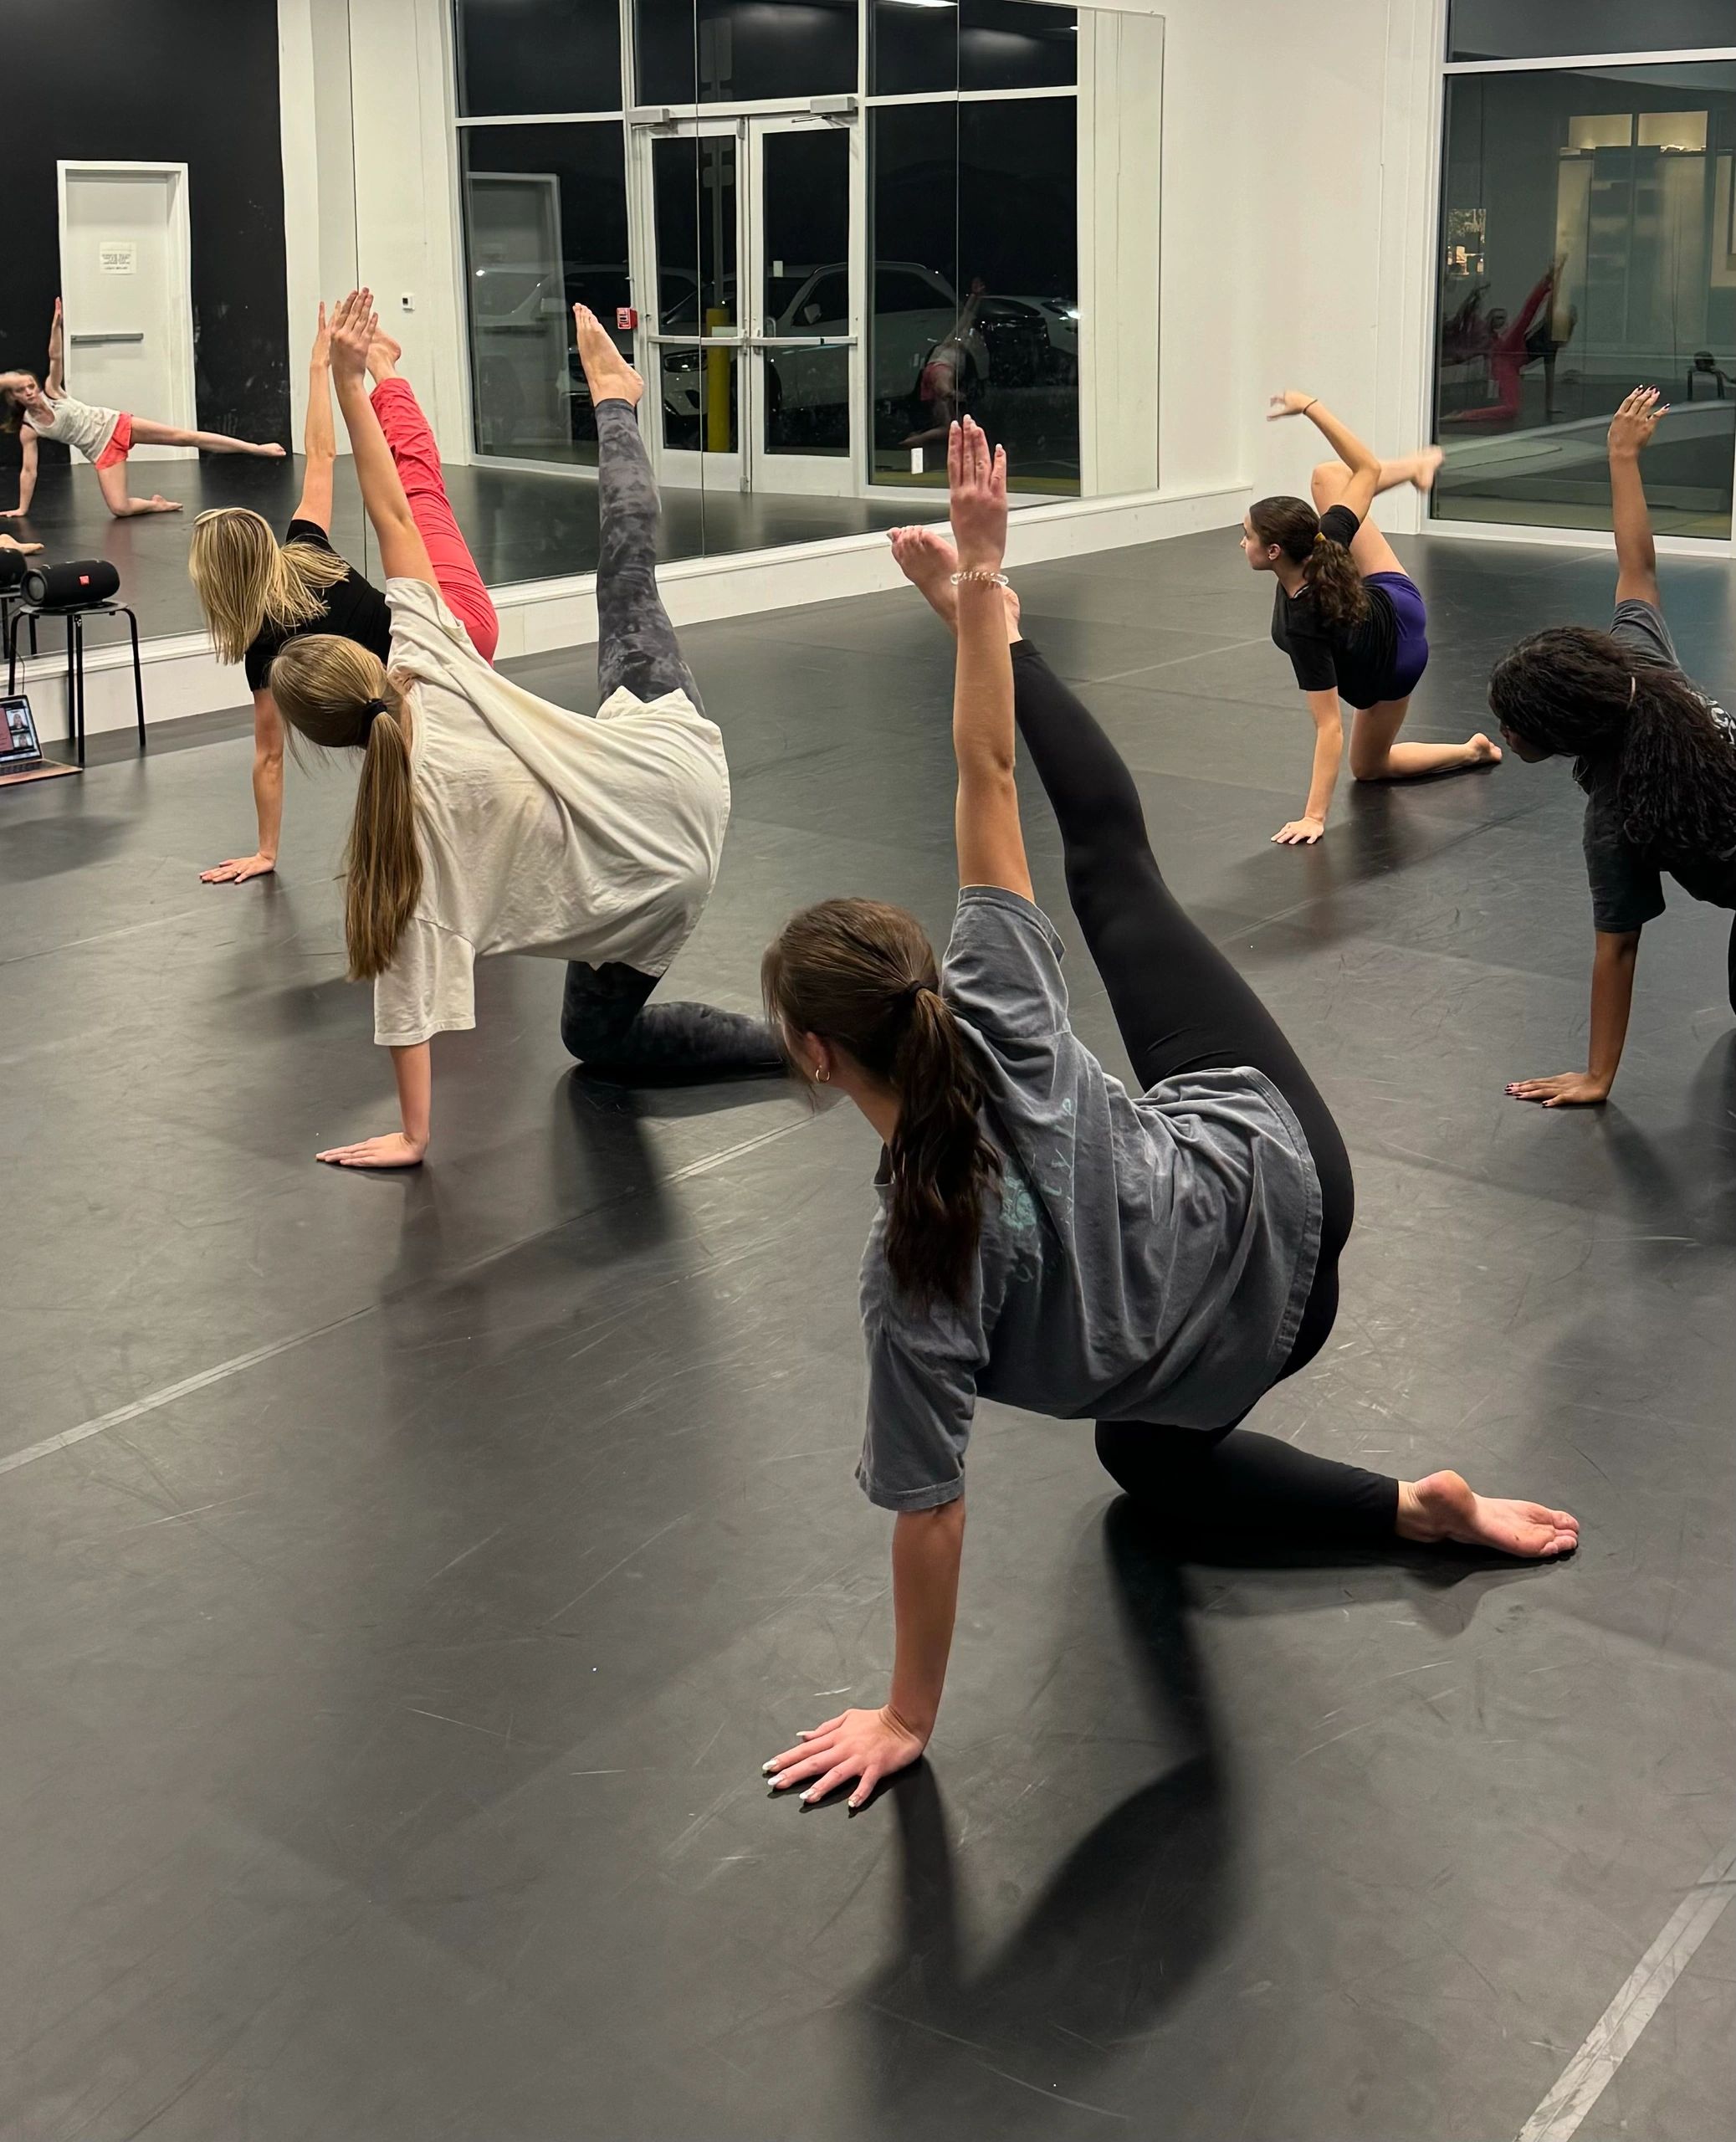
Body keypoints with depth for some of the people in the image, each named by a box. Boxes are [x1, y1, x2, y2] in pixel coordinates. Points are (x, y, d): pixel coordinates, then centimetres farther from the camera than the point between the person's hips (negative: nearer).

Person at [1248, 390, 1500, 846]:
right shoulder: (1321, 544, -29)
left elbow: (1330, 727, -39)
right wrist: (1312, 407, -22)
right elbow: (1368, 470, -18)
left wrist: (1314, 817, -38)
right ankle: (1416, 467, 39)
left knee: (1368, 767, 23)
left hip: (1393, 664, -5)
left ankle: (1472, 752, 22)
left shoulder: (1303, 626, -42)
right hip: (1394, 597, 5)